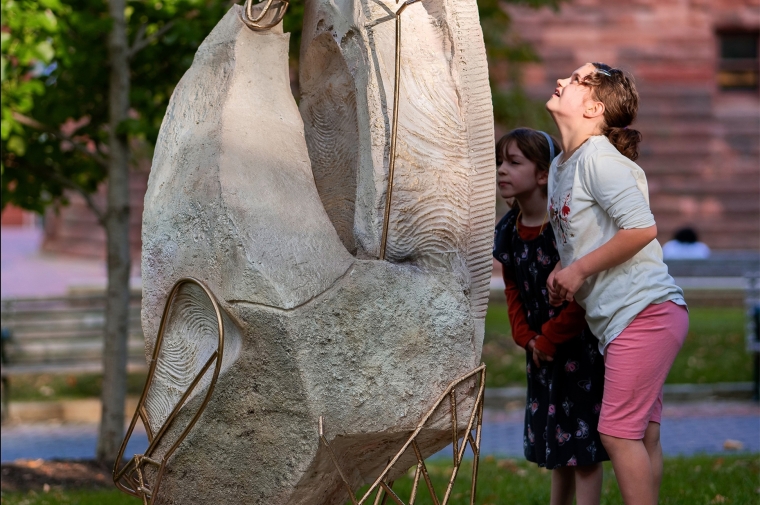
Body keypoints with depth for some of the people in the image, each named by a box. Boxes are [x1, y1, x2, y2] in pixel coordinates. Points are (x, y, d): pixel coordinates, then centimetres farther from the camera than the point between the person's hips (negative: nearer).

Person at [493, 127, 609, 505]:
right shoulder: (509, 232, 2)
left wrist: (549, 338, -15)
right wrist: (527, 338, -2)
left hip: (581, 343, -7)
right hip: (544, 348, 7)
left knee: (583, 442, -5)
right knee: (556, 442, 17)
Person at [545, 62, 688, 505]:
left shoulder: (599, 157, -13)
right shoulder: (561, 166, 16)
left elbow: (642, 228, -21)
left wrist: (578, 270, -14)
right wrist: (564, 273, 5)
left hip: (645, 310, -9)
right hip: (621, 317, 9)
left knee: (619, 432, -9)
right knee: (643, 435, 11)